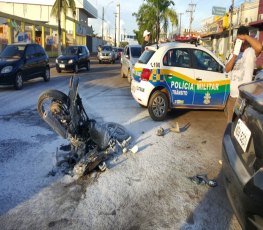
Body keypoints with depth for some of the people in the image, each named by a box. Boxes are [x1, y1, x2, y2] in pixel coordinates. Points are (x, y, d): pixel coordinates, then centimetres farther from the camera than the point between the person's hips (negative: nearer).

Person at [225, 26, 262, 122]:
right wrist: (234, 56, -11)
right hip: (232, 94, 7)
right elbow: (227, 69, 3)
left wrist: (246, 37, -18)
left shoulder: (251, 52, -7)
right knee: (231, 122, 21)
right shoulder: (233, 53, 14)